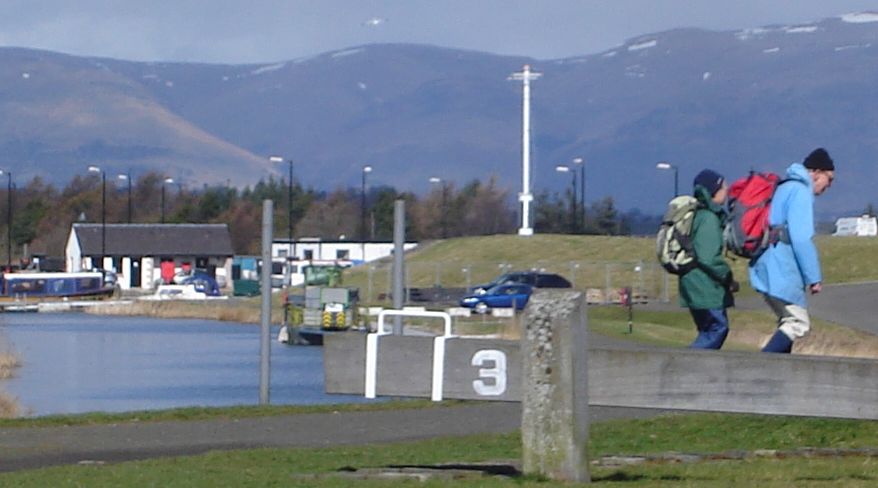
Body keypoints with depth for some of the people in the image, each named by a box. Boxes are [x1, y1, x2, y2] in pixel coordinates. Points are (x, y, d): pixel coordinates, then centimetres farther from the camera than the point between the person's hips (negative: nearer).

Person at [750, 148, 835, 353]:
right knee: (799, 324, -8)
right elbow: (802, 239, -18)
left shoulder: (782, 189, 20)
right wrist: (814, 277, -13)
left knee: (789, 322, 17)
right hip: (782, 273, -10)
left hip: (765, 270, 10)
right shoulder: (800, 191, -11)